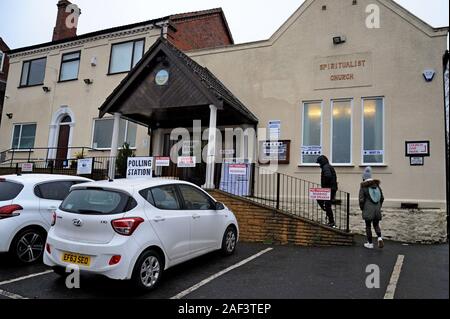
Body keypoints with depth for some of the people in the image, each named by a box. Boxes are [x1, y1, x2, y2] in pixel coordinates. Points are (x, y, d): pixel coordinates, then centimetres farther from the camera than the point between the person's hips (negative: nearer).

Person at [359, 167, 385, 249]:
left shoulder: (363, 187, -12)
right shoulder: (377, 185, 3)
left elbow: (361, 200, -14)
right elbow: (382, 198, 7)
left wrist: (362, 208, 3)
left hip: (368, 210, -4)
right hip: (377, 210, 4)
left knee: (368, 226, 8)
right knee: (376, 225, 19)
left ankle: (370, 243, 14)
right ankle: (379, 238, -3)